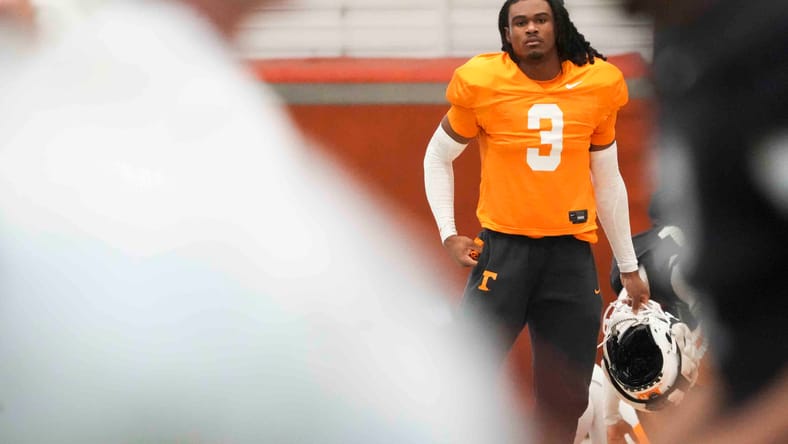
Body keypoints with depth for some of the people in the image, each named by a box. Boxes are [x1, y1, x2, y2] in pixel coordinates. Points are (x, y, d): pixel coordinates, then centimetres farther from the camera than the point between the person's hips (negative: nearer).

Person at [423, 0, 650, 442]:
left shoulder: (598, 84, 3)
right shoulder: (482, 83, -6)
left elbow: (608, 181, 14)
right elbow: (438, 156, 10)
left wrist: (629, 266, 18)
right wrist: (448, 233, 1)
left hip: (572, 252, 3)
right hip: (504, 246, -3)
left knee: (566, 397, 7)